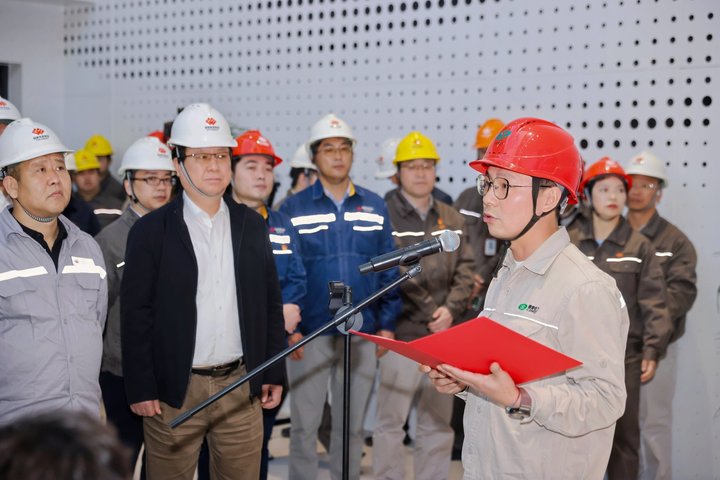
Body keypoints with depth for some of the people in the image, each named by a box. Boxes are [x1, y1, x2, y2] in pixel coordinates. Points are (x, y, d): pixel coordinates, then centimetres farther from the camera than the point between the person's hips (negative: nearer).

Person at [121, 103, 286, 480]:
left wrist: (275, 373, 7)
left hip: (243, 386, 3)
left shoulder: (251, 225, 8)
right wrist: (140, 389, -8)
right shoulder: (151, 230, -3)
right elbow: (135, 314, -5)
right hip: (174, 391, -3)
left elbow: (270, 303, 10)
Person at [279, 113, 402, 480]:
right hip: (308, 334, -2)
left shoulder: (375, 208, 5)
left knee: (352, 424, 13)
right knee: (305, 424, 7)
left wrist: (387, 324, 2)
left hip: (362, 334, 2)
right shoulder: (293, 209, -2)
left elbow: (389, 269, 7)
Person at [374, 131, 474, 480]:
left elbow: (464, 268, 10)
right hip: (400, 335, -5)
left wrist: (451, 308, -3)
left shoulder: (451, 218, 11)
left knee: (438, 422, 14)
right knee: (390, 421, 2)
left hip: (443, 336, 5)